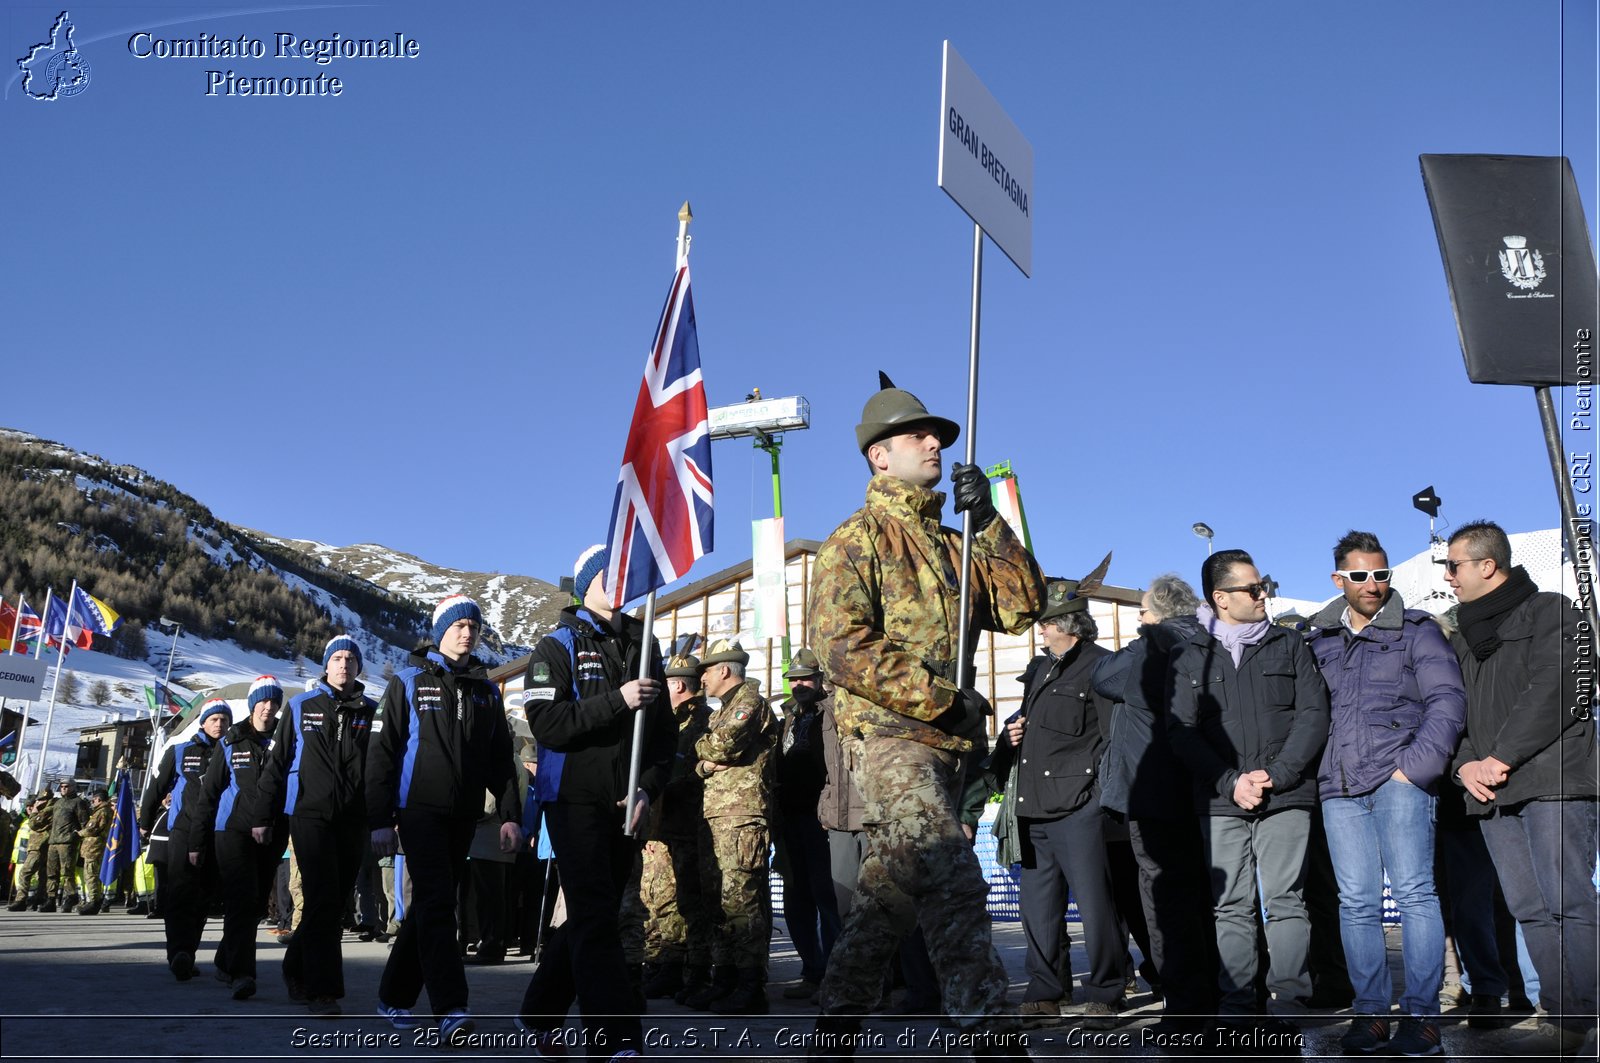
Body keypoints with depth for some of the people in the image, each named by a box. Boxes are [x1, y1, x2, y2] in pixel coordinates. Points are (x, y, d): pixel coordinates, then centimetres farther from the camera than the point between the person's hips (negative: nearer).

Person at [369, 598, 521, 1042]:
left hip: (463, 816, 5)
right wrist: (380, 820, -9)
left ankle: (395, 997, 25)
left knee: (430, 906, 11)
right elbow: (382, 753, -3)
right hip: (420, 810, -5)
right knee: (436, 905, -14)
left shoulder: (486, 689, 12)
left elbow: (501, 758, 12)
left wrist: (510, 814, 3)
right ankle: (451, 1010, -17)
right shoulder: (409, 681, 0)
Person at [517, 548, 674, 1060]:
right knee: (596, 920, -11)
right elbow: (546, 724, -14)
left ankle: (540, 1013, 28)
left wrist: (649, 788, -1)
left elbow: (664, 730, 13)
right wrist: (616, 700, -21)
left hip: (625, 807, 5)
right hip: (575, 801, -5)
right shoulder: (558, 647, -1)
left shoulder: (641, 645, 13)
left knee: (593, 917, 12)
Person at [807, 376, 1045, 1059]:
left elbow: (1024, 605, 11)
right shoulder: (858, 538, 0)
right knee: (954, 884, -20)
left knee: (891, 893, 12)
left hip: (944, 743, 8)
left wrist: (988, 522, 0)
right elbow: (840, 646, -12)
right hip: (890, 735, -8)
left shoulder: (951, 544, 22)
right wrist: (944, 700, -14)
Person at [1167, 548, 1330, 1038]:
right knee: (1232, 907, 1)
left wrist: (1276, 774, -9)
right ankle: (1236, 1010, 7)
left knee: (1285, 901, -4)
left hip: (1286, 797, 0)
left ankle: (1286, 1007, 3)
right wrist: (1230, 782, -9)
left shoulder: (1289, 645, 11)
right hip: (1220, 802, 0)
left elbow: (1313, 714, 3)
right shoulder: (1191, 658, 9)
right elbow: (1181, 731, 2)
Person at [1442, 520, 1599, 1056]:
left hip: (1553, 782, -7)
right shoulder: (1464, 638, 23)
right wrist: (1465, 763, -1)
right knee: (1531, 910, 5)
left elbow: (1553, 691, -10)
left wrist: (1502, 757, -13)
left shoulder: (1550, 611, 2)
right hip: (1490, 791, 7)